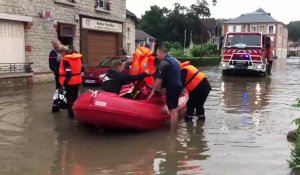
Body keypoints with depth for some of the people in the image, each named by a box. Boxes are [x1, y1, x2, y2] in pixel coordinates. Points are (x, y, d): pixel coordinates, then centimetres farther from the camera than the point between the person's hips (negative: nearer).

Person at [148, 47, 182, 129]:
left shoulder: (164, 63, -12)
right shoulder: (175, 60, 17)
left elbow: (159, 79, -16)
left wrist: (153, 91, -10)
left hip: (172, 88, -10)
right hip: (178, 86, 10)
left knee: (172, 110, -7)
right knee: (174, 109, 17)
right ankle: (174, 127, 26)